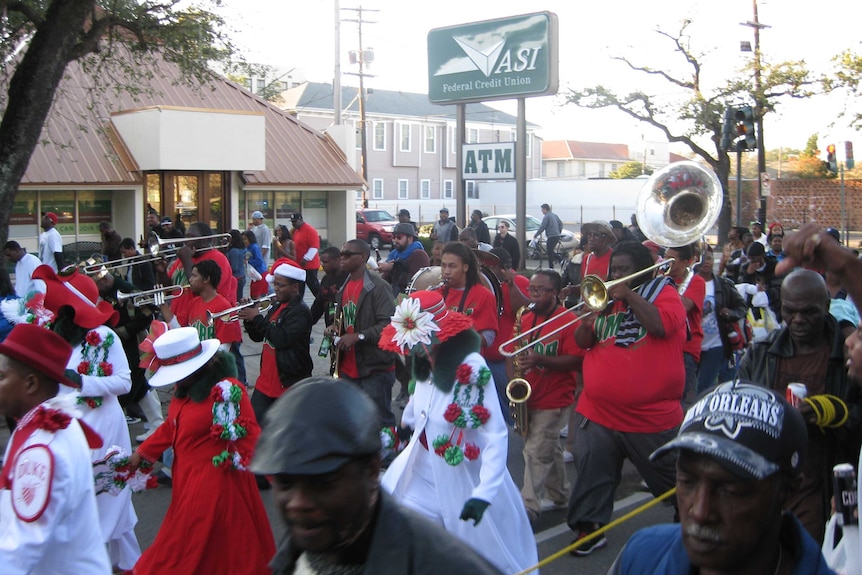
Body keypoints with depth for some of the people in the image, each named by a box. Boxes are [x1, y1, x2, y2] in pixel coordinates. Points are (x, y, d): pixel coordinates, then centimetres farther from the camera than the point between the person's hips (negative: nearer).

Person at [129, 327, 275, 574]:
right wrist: (142, 453, 21)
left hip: (214, 482, -8)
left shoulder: (226, 390, -23)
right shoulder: (185, 389, 4)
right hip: (187, 479, 8)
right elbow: (172, 426, 18)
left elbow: (249, 437, -24)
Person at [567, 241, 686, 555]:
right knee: (592, 474, 6)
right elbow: (583, 342, 9)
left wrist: (628, 294, -17)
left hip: (652, 417, -4)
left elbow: (661, 326, -23)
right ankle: (589, 527, 19)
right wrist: (588, 319, -12)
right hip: (597, 412, 4)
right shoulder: (605, 297, 12)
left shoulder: (664, 293, -2)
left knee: (675, 481, 11)